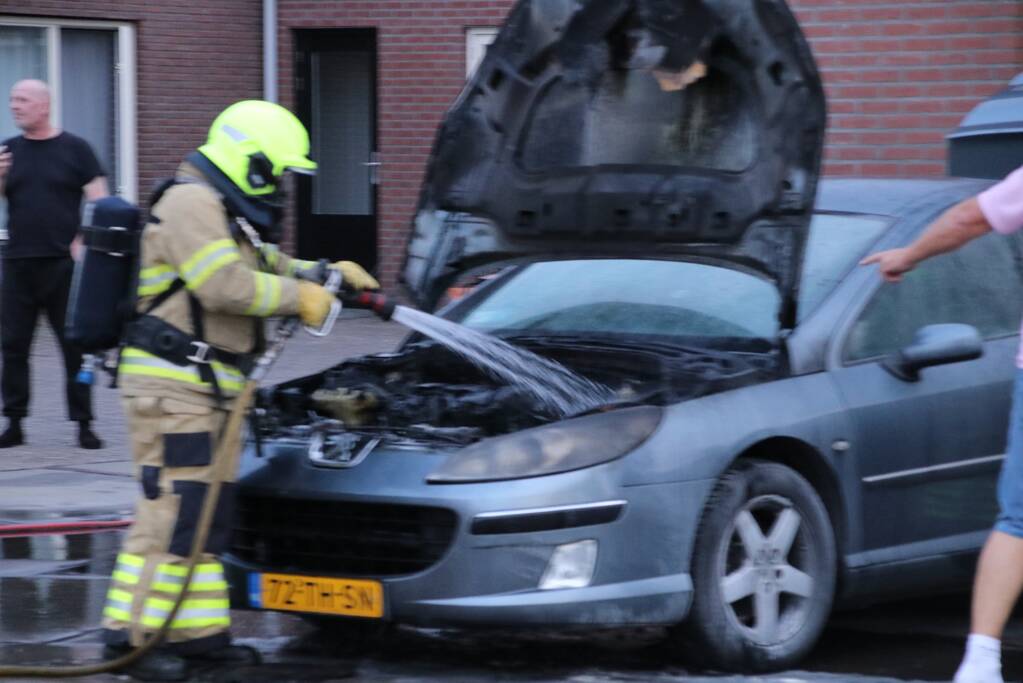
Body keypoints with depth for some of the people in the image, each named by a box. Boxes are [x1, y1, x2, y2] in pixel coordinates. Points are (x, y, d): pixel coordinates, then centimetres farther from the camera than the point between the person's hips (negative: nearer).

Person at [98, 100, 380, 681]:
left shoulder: (230, 217, 22)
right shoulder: (191, 205, -13)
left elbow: (273, 267, 35)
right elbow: (226, 286, -23)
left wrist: (333, 275, 23)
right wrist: (300, 297, -14)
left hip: (213, 389, 11)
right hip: (172, 385, -11)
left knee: (207, 517, 10)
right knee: (171, 511, -12)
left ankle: (199, 633, 13)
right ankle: (131, 635, -9)